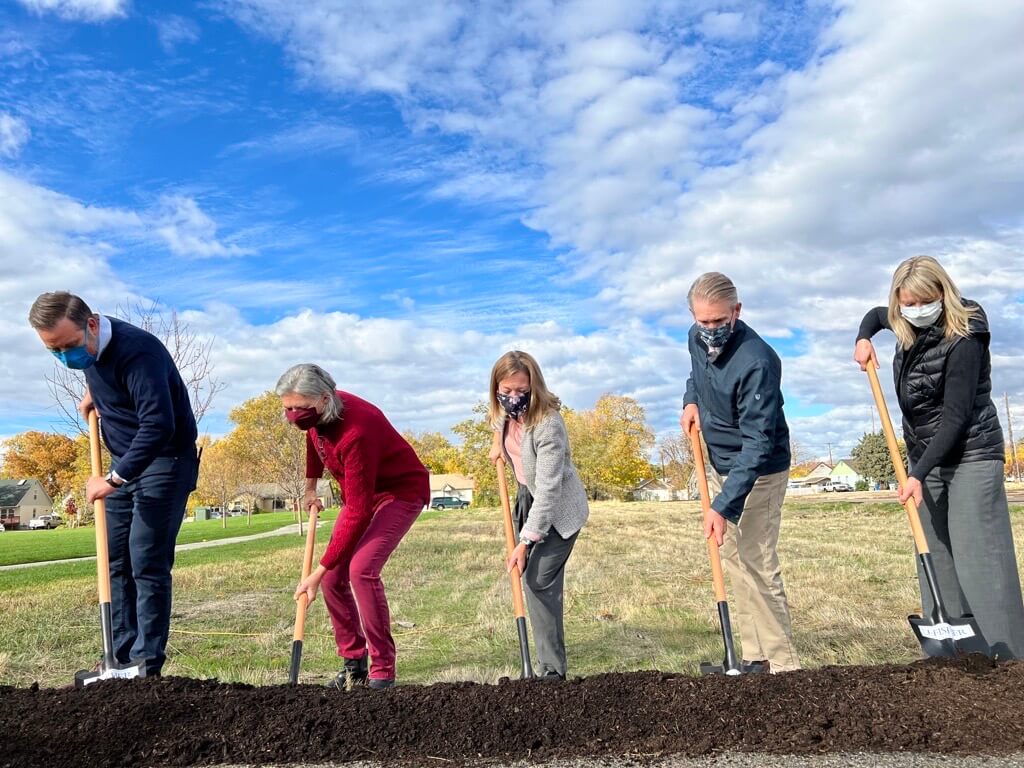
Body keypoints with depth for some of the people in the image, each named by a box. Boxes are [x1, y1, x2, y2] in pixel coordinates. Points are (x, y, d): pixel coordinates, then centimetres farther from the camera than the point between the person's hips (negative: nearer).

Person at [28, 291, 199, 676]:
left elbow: (158, 425, -36)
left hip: (165, 461, -9)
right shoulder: (85, 348, 0)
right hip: (125, 460, 9)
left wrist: (114, 480, -33)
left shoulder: (137, 351, -28)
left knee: (147, 565, -8)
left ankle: (146, 666, 2)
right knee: (115, 560, 10)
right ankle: (121, 656, 19)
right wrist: (92, 393, 10)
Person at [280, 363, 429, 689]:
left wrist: (319, 571, -30)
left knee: (362, 569, -25)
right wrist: (310, 487, 17)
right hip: (362, 492, 8)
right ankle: (354, 663, 13)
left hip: (402, 491, -8)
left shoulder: (355, 431, -36)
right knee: (333, 577, -2)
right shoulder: (316, 415, -12)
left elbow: (357, 513, -34)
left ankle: (383, 671, -11)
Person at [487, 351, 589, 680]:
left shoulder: (548, 425, -32)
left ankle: (551, 669, -2)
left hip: (558, 508, -8)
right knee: (531, 577, 8)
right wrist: (498, 440, 11)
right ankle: (548, 655, 20)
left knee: (540, 581, -13)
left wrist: (525, 542, -32)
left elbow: (548, 490, -33)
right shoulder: (505, 411, -9)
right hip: (527, 497, 8)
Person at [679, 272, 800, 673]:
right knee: (734, 561, 13)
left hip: (757, 472, -8)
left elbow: (757, 444, -32)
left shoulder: (756, 361, -30)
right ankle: (755, 654, 24)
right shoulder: (697, 339, -5)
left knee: (758, 564, -6)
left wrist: (723, 505, -37)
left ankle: (783, 663, 8)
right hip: (719, 464, 8)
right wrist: (691, 400, -1)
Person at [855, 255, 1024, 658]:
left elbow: (955, 416, -21)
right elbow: (875, 314, 28)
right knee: (935, 560, 8)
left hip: (970, 456, -7)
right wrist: (863, 340, 6)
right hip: (925, 456, 7)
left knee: (979, 560, -9)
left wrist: (918, 474, -24)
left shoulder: (963, 338, -19)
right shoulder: (908, 326, 3)